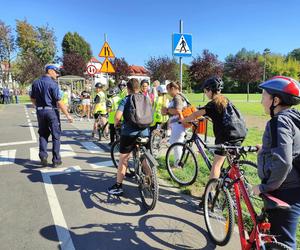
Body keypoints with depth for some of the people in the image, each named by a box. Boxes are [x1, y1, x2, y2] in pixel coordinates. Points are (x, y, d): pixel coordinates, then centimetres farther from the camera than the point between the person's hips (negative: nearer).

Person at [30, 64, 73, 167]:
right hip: (52, 111, -5)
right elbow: (59, 102, -17)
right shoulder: (53, 84, -13)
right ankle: (56, 160, 8)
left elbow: (32, 99, 14)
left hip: (40, 111, 5)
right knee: (56, 136, 4)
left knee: (43, 135, 17)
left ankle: (43, 156, 7)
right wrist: (68, 115, -13)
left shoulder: (35, 83, 7)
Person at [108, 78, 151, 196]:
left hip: (129, 133, -3)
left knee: (123, 159, 7)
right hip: (145, 133, 4)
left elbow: (117, 116, -16)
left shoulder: (126, 100, -4)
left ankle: (118, 186, 13)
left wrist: (115, 124, 5)